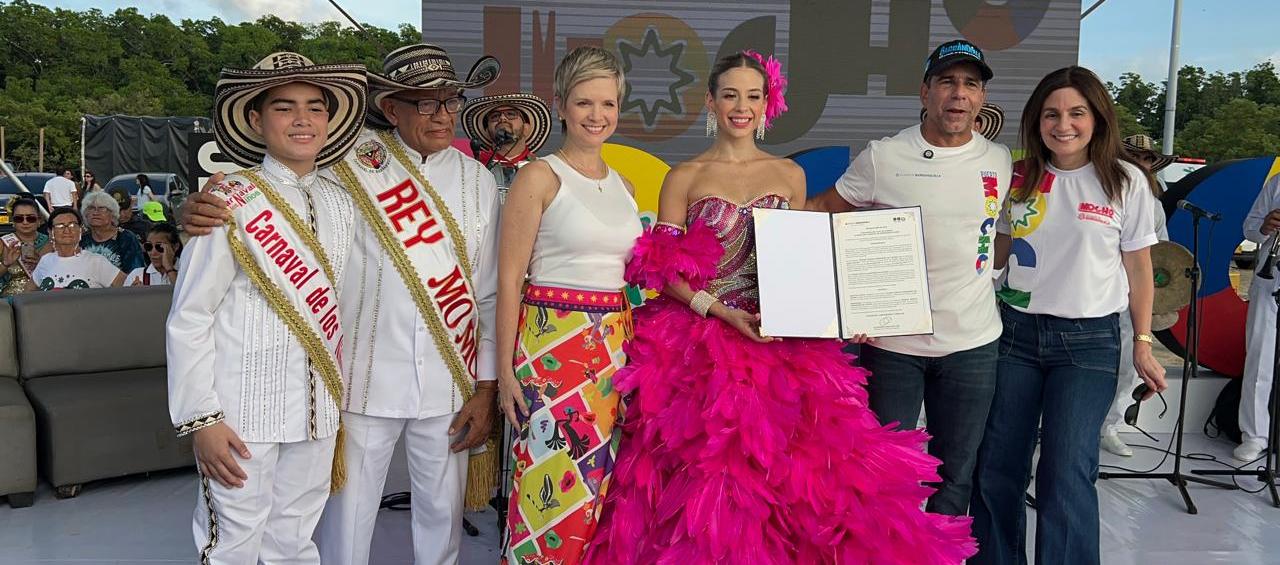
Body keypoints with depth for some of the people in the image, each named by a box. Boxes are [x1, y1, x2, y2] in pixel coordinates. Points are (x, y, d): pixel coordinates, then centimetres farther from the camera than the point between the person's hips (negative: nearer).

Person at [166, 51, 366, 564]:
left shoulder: (341, 203, 6)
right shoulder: (229, 203, -9)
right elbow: (188, 319, -8)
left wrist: (342, 398, 9)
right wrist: (200, 419, -11)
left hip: (319, 410, 5)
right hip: (242, 413, -4)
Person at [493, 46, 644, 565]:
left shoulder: (623, 185, 13)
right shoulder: (540, 177, -5)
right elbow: (509, 278, -7)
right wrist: (506, 369, -11)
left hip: (615, 345, 6)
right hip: (552, 343, -6)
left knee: (603, 480, 12)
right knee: (556, 481, -1)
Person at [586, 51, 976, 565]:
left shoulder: (790, 175, 12)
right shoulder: (684, 177, 4)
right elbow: (662, 270, -2)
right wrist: (721, 311, -15)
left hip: (781, 343, 2)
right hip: (700, 342, -2)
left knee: (786, 469, -5)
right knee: (707, 474, -4)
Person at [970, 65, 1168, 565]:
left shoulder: (1125, 181, -3)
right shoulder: (1019, 178, 5)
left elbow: (1138, 271, 4)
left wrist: (1143, 344, 2)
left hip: (1088, 341, -3)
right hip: (1015, 333, 3)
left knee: (1065, 476, -11)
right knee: (995, 470, 7)